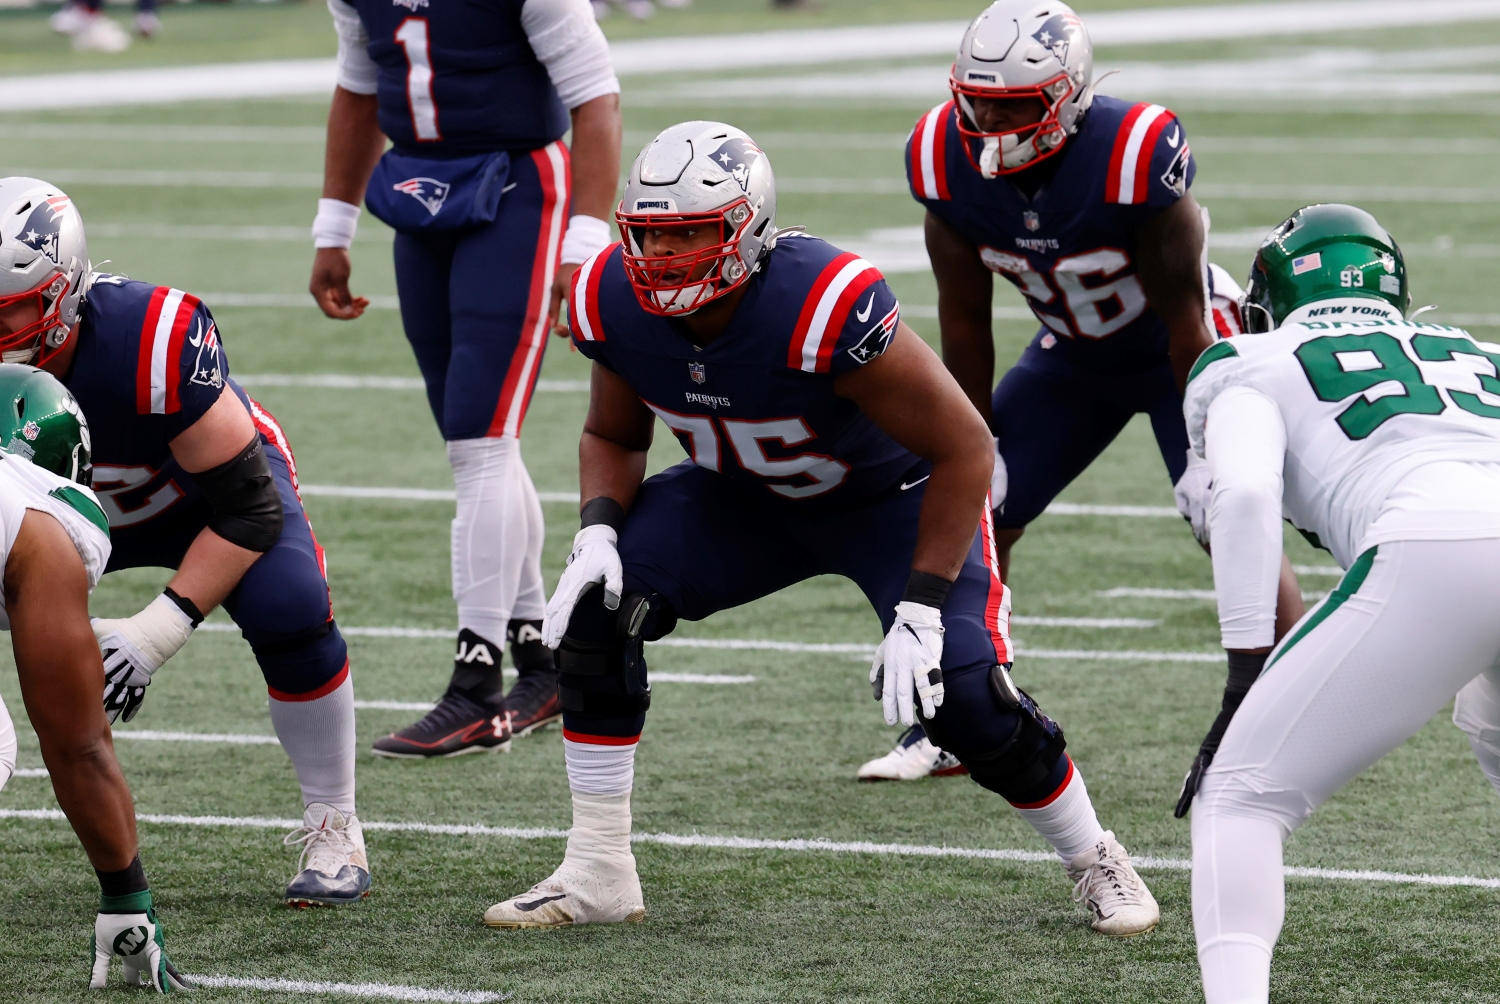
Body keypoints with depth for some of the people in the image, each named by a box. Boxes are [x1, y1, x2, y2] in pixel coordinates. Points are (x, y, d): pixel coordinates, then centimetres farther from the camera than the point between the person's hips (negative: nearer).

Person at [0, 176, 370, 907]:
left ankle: (333, 830, -9)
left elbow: (249, 510, -33)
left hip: (211, 483, -4)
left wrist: (155, 633, -37)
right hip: (82, 507, 4)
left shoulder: (150, 342, -41)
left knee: (288, 608, -31)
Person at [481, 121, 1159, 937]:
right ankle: (596, 873, -5)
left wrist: (919, 610, -31)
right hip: (745, 497, 5)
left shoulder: (826, 310, -40)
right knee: (596, 607, -17)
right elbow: (612, 436, 1)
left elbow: (963, 449, -29)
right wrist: (598, 531, -19)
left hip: (892, 497, -5)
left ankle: (1093, 861, 8)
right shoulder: (617, 304, -22)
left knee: (964, 693, -22)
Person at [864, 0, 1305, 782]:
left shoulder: (1134, 157, -37)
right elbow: (965, 322, -8)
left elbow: (1184, 322, -26)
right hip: (1075, 356, 5)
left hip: (1176, 353, -5)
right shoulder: (947, 162, -22)